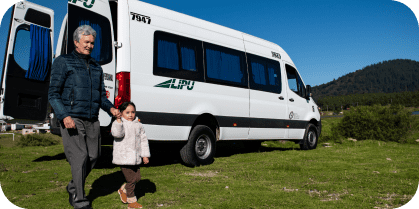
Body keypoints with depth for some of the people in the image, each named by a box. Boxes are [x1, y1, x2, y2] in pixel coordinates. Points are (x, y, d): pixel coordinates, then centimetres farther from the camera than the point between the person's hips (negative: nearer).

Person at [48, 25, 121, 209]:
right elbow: (53, 93, -4)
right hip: (71, 120, -5)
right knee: (79, 156, -10)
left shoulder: (96, 67, 18)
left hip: (92, 121, 6)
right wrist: (64, 116, -18)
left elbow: (101, 95, 20)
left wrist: (110, 108, -1)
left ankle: (73, 187, 31)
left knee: (93, 156, 7)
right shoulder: (63, 62, 2)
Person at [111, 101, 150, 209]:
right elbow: (117, 134, -25)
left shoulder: (138, 125, 10)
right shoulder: (118, 123, -4)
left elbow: (143, 140, 13)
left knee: (137, 177, 9)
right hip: (124, 158, -6)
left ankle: (123, 190, 35)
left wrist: (145, 154, 10)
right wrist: (118, 120, -26)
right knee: (131, 179, -2)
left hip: (135, 157, 6)